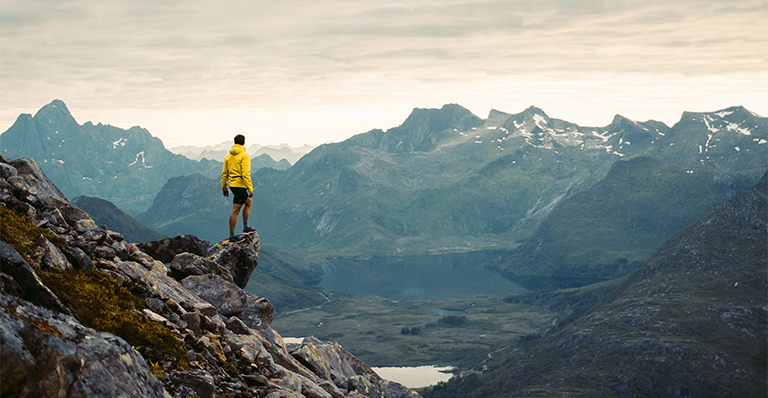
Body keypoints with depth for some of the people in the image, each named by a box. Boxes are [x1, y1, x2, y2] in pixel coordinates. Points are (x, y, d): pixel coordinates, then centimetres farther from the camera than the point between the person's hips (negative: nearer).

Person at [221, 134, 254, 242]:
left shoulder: (228, 156, 9)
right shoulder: (244, 156, -13)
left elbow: (224, 173, 12)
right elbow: (246, 174, -19)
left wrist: (224, 188, 19)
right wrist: (250, 189, -16)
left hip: (232, 184, 8)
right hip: (240, 185, -8)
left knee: (248, 202, 25)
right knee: (235, 211, -4)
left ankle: (245, 227, 25)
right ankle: (232, 236, -1)